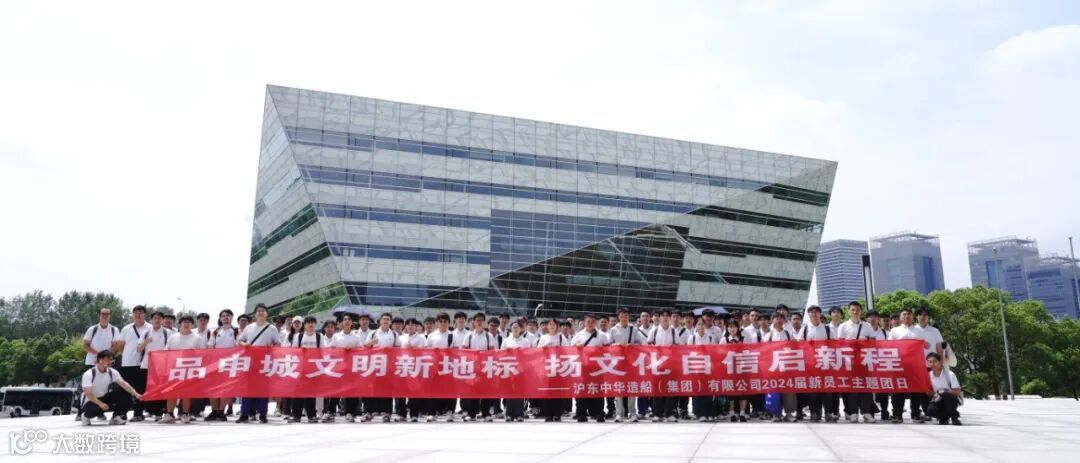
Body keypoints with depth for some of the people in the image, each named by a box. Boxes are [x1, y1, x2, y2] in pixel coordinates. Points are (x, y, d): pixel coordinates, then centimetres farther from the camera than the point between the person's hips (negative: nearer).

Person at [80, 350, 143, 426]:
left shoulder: (112, 372, -5)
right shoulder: (89, 374, -20)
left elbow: (123, 383, -16)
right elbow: (88, 394, -26)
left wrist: (136, 394, -31)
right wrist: (100, 404, -37)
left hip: (104, 398, 5)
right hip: (91, 402, -5)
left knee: (125, 395, -16)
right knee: (96, 408, -39)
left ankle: (115, 418, -2)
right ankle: (86, 416, -3)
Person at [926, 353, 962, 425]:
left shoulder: (950, 374, -14)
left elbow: (958, 392, -15)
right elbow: (929, 393, 6)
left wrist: (945, 391, -31)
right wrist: (934, 394, -18)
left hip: (951, 400, -3)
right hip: (938, 401, 3)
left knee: (945, 395, -38)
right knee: (930, 410, -30)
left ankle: (954, 417, -14)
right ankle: (944, 417, 5)